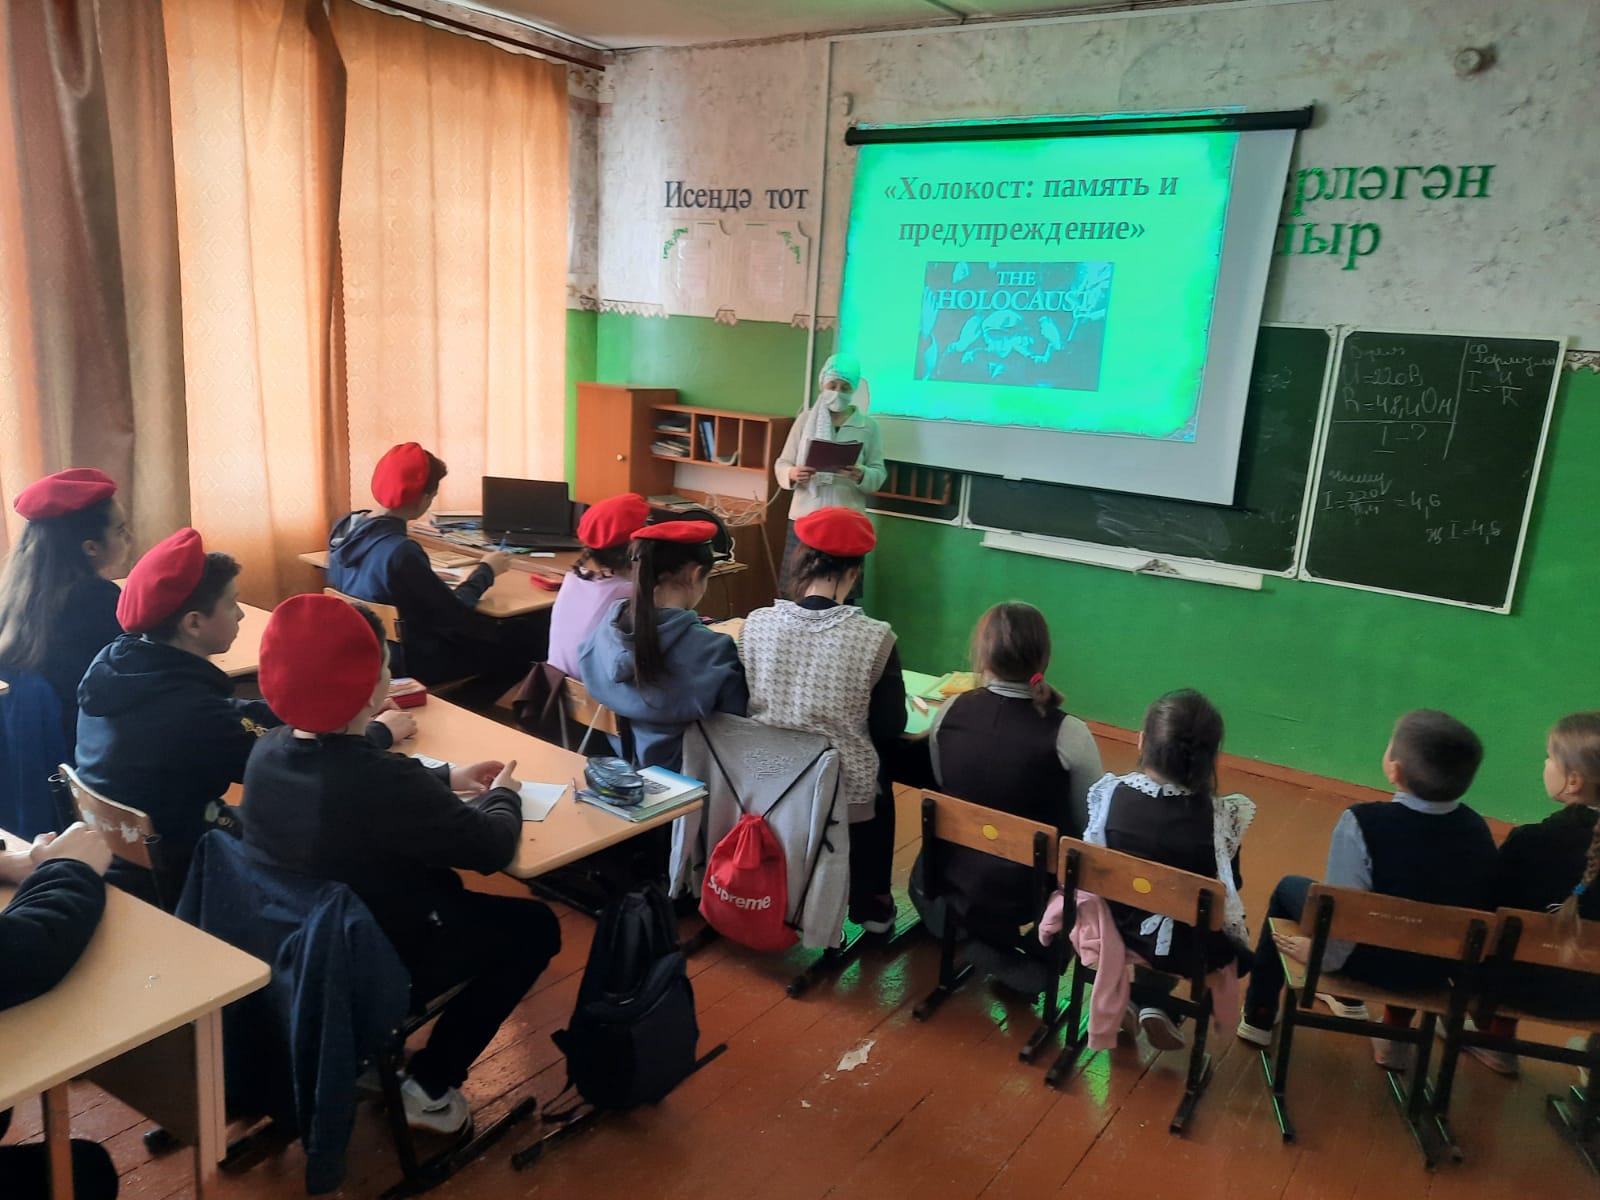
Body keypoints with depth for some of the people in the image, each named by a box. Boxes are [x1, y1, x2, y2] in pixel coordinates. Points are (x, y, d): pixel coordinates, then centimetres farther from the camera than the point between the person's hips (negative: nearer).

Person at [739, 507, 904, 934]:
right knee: (878, 778, 33)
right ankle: (871, 902, 43)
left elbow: (743, 708, 2)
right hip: (845, 789, -3)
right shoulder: (875, 637, -20)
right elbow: (890, 729, -9)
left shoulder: (756, 623, -11)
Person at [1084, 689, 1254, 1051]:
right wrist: (1238, 945, 5)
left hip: (1113, 925, 2)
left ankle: (1136, 999, 29)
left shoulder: (1108, 791, -19)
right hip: (1182, 948, -2)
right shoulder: (1218, 816, -24)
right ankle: (1153, 1003, 21)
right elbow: (1227, 894, -14)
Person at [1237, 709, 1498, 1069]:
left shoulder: (1363, 823, -29)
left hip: (1370, 963, -4)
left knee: (1289, 888, 21)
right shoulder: (1477, 830, -14)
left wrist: (1320, 954, -8)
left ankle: (1259, 1018, 33)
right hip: (1436, 971, 4)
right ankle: (1396, 1033, 50)